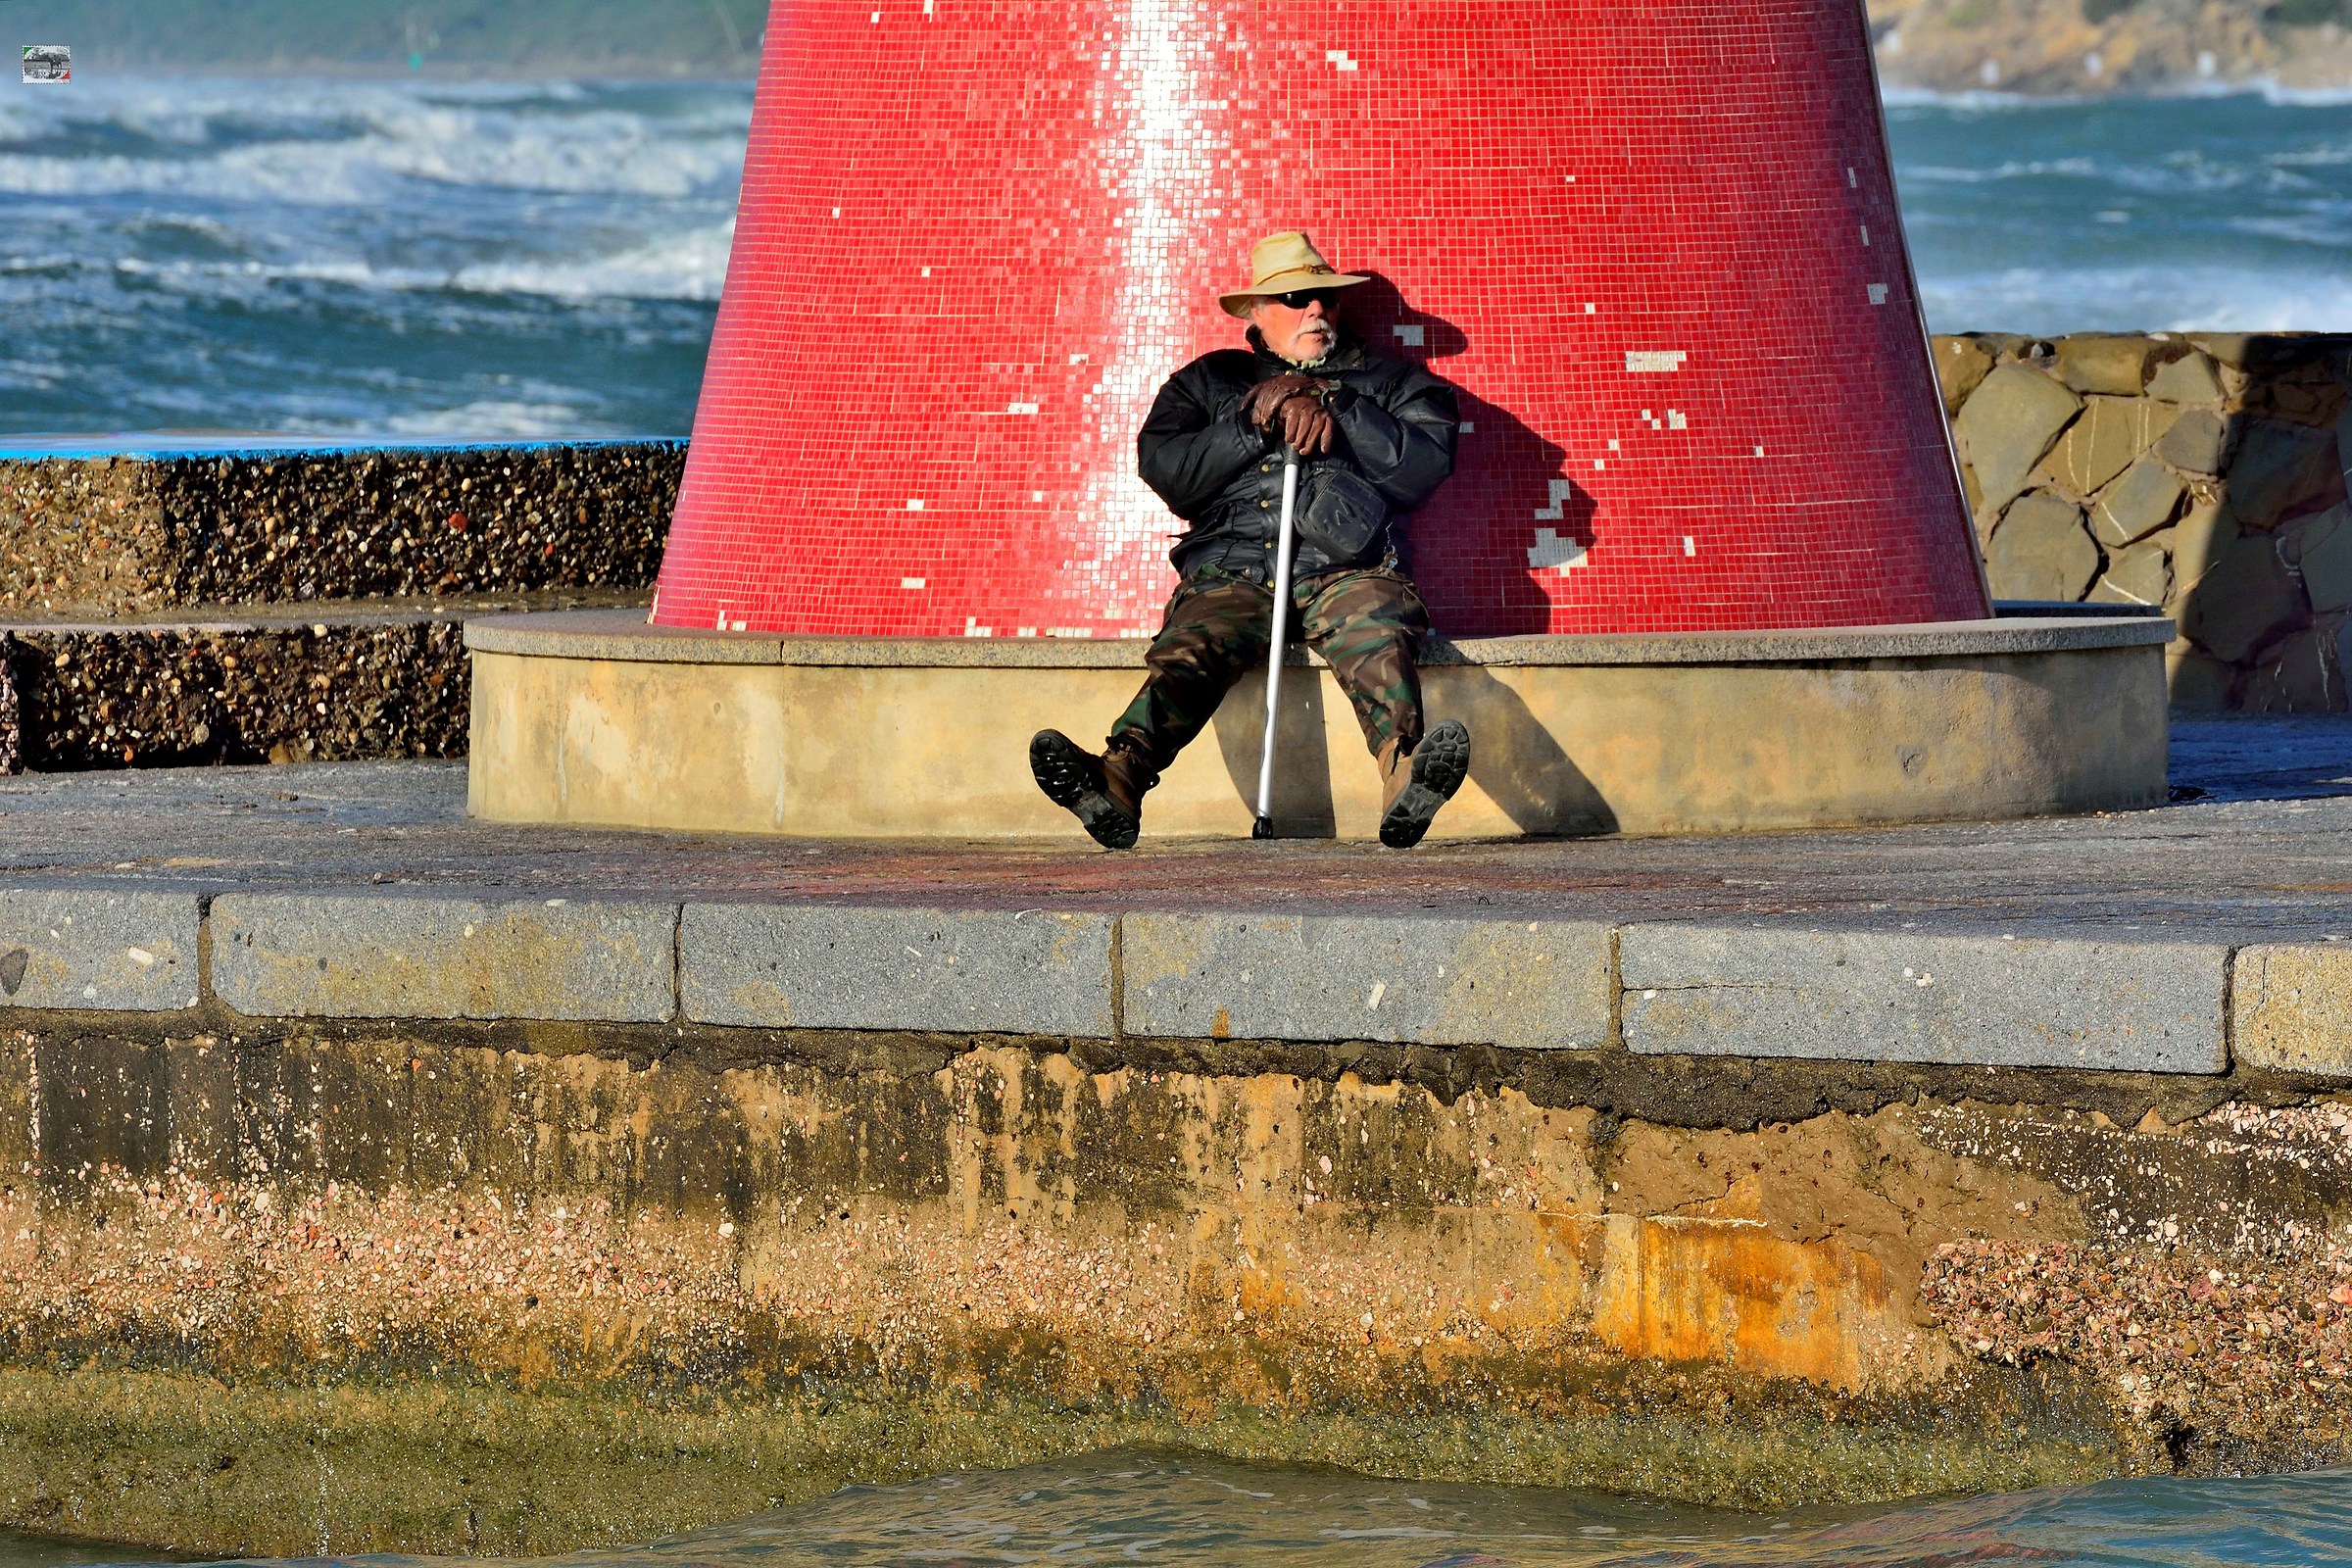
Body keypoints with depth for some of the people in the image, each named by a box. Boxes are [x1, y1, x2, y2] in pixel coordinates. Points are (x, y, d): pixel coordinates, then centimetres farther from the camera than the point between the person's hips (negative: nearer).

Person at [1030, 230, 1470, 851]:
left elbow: (1424, 464, 6)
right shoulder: (1209, 381, 27)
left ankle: (1406, 779, -65)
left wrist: (1332, 411, 1)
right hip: (1232, 573, 1)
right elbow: (1166, 469, 11)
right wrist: (1259, 422, 2)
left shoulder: (1386, 382, 24)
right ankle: (1119, 780, -58)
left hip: (1343, 567, -1)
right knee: (1186, 651, -32)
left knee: (1376, 637, -36)